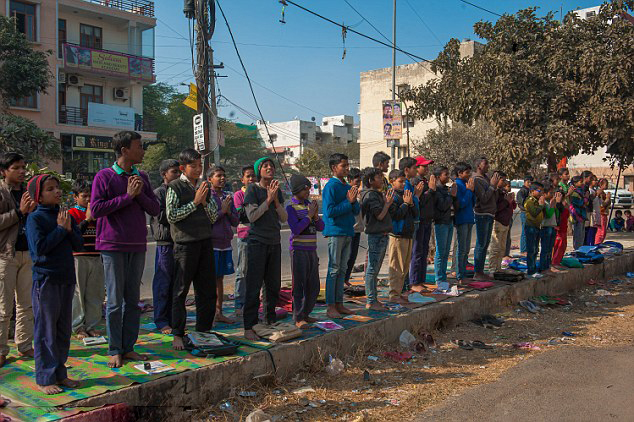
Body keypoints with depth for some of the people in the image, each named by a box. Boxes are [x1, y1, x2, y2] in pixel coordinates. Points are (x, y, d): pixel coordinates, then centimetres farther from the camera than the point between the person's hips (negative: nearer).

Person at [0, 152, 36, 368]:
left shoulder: (28, 191, 13)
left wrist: (33, 211, -3)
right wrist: (19, 211, -17)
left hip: (28, 253, 6)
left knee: (26, 304, 11)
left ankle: (25, 345, 20)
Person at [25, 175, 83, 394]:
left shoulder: (65, 216, 10)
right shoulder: (35, 218, -9)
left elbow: (78, 245, 6)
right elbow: (40, 247, -20)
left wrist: (69, 229, -10)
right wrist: (60, 229, -15)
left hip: (66, 279, 7)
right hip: (45, 279, -7)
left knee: (63, 330, 13)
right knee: (46, 331, 0)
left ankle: (60, 374, 24)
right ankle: (45, 379, 10)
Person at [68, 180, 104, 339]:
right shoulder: (72, 213, -1)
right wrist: (87, 220, -17)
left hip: (96, 258, 5)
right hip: (78, 258, -5)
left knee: (95, 293, 7)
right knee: (78, 293, 0)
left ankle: (91, 326, 15)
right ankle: (78, 327, 8)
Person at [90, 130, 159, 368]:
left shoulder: (142, 177, 12)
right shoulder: (104, 176, -4)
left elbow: (155, 210, 8)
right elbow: (95, 210, -14)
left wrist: (140, 194, -9)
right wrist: (127, 196, -15)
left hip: (137, 246, 5)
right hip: (113, 246, -5)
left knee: (133, 300, 8)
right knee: (115, 301, 0)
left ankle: (129, 347, 17)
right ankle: (114, 350, 10)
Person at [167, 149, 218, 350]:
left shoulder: (205, 186, 13)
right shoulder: (175, 187, -3)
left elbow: (214, 217, 12)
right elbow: (171, 216, -12)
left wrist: (205, 201, -5)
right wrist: (194, 202, -13)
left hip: (206, 242, 6)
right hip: (185, 243, -6)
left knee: (207, 290, 9)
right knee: (180, 290, 0)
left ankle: (203, 331, 21)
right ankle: (178, 335, 8)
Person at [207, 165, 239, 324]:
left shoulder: (228, 197, 12)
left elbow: (236, 222, 12)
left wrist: (229, 212, -7)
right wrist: (222, 211, -14)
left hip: (225, 244, 6)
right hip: (211, 244, -6)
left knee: (220, 278, 12)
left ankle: (219, 313, 19)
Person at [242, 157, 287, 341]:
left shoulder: (278, 191, 11)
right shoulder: (252, 189, -5)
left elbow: (284, 218, 6)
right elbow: (252, 216, -14)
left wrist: (276, 200, -8)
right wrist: (269, 199, -16)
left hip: (275, 243, 6)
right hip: (257, 241, -6)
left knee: (274, 285, 11)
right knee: (254, 286, -6)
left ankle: (270, 320, 25)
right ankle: (249, 327, -2)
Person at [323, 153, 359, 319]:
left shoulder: (348, 187, 14)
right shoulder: (331, 186, -9)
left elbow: (357, 211, 14)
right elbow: (330, 211, -18)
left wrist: (354, 201, -6)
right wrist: (348, 202, -15)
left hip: (348, 232, 8)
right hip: (335, 232, -7)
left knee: (342, 270, 11)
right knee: (334, 269, -4)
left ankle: (339, 303, 19)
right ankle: (330, 306, 2)